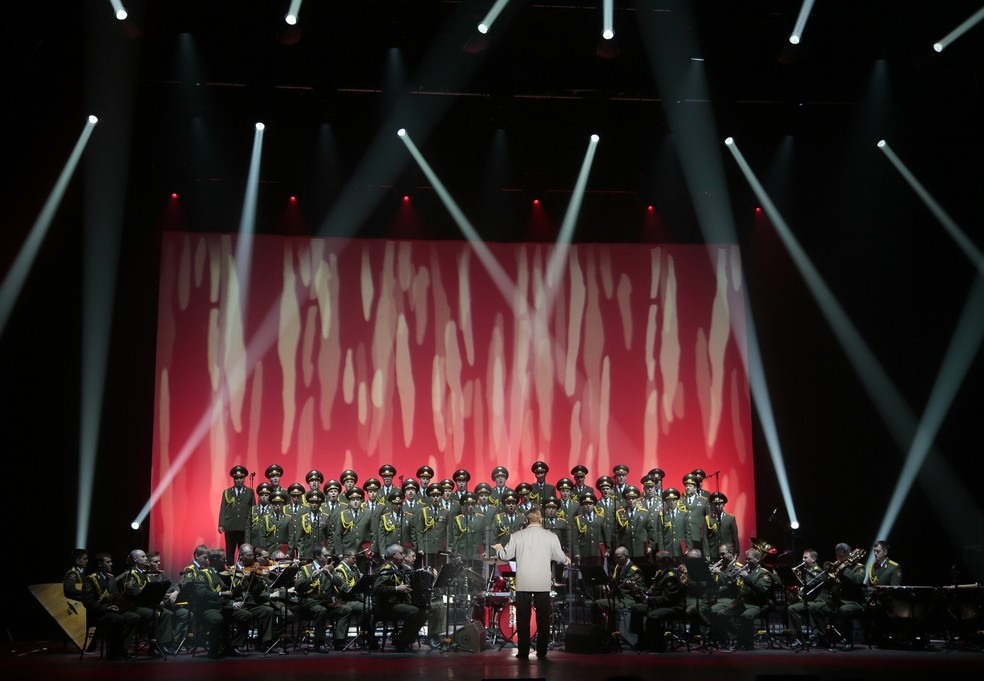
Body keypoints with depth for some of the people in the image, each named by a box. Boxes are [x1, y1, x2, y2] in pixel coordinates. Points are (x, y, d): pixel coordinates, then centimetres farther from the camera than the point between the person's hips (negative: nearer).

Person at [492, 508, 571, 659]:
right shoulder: (550, 536, -2)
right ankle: (541, 651, 11)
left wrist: (498, 549, 24)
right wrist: (566, 560, 28)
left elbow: (505, 556, 2)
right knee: (543, 618, 9)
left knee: (523, 618, 6)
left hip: (523, 583, 0)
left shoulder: (517, 536, -3)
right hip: (543, 583, 0)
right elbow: (559, 556, 5)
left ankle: (523, 651, 6)